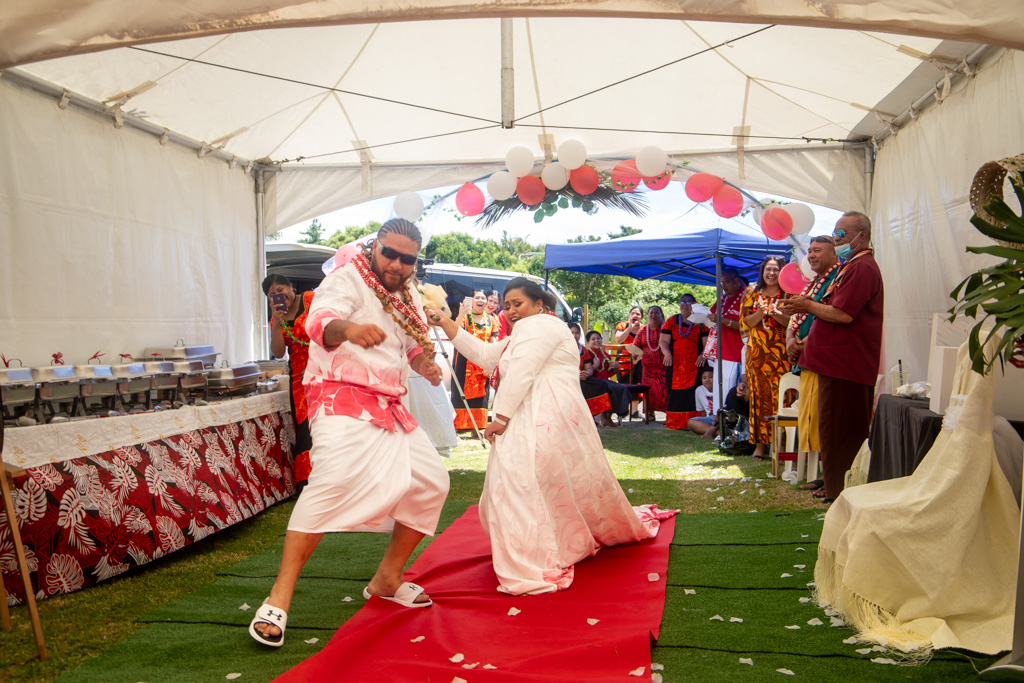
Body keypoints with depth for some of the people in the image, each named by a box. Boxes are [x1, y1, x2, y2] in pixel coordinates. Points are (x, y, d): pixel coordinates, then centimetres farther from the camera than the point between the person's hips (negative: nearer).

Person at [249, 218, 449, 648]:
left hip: (391, 406, 9)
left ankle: (386, 580, 22)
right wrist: (348, 328, -55)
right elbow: (320, 321, -31)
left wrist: (424, 362, 3)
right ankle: (278, 601, -21)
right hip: (343, 397, -8)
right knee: (334, 479, -29)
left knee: (432, 483, 5)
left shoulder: (408, 295, 15)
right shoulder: (348, 280, -10)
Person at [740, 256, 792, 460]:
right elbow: (744, 322, 5)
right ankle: (760, 443, 4)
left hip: (782, 353, -1)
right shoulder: (752, 295, 12)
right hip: (757, 352, 1)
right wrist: (760, 313, -12)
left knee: (781, 396, -6)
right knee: (759, 395, -1)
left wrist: (776, 313, -17)